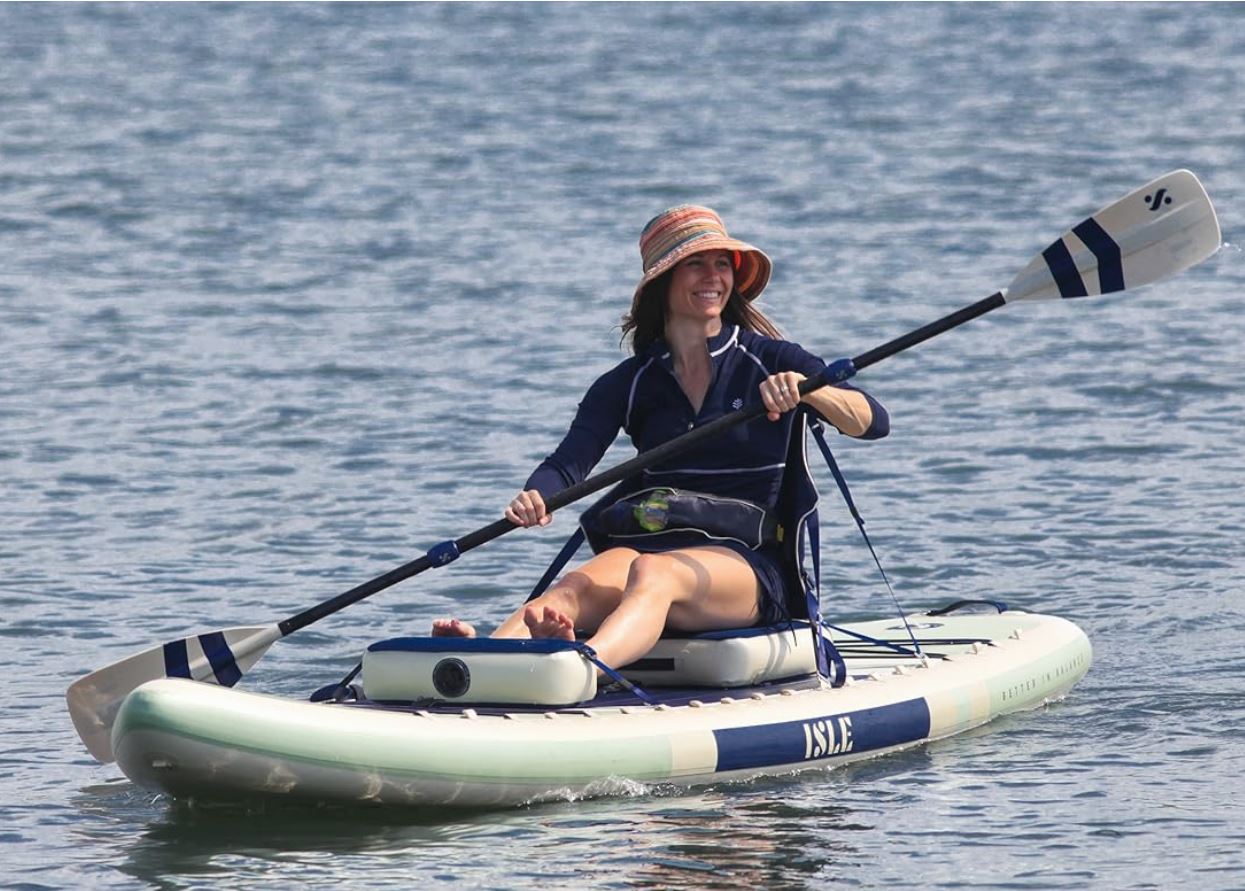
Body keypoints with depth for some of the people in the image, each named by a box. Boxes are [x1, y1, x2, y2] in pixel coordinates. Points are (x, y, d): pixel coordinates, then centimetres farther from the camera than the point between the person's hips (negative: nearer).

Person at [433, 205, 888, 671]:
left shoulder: (771, 362, 7)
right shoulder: (630, 383, 13)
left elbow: (874, 422, -5)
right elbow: (570, 459, -3)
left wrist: (807, 390, -25)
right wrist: (535, 497, -27)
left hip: (748, 564, -3)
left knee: (653, 574, -37)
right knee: (576, 588, -32)